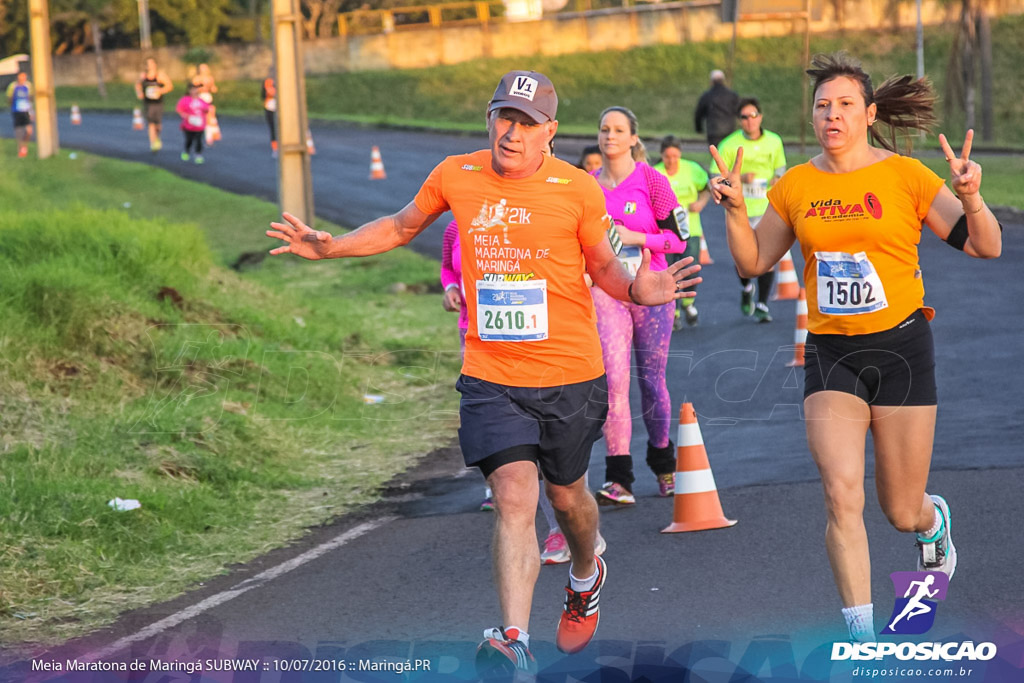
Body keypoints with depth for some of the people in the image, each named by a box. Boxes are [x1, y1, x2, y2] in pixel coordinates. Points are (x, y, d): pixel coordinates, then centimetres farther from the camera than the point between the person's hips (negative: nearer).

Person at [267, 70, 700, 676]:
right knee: (514, 498, -16)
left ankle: (587, 578, 52)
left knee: (566, 494, 18)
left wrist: (637, 289, -15)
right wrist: (329, 247, 9)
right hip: (491, 376, 0)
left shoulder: (578, 189, -6)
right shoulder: (456, 176, 0)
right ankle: (515, 643, -22)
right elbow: (402, 227, 19)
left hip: (571, 375, 0)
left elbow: (603, 265, 7)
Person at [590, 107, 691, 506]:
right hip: (606, 291, 2)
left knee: (652, 379, 7)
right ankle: (619, 481, -12)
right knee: (613, 381, -10)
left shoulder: (652, 181, -3)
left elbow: (677, 238, -4)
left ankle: (664, 466, 28)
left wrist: (634, 237, -14)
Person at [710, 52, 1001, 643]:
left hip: (900, 346, -2)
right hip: (831, 351, 2)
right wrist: (736, 210, -3)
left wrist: (971, 198, -24)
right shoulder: (795, 188, 5)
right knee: (842, 494, -14)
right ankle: (862, 640, -7)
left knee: (902, 511, 6)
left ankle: (935, 521, 45)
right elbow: (753, 262, 14)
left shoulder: (904, 175, -5)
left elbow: (986, 247, -5)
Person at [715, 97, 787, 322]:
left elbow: (781, 166, 20)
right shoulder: (729, 146, -5)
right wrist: (740, 178, -19)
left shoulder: (774, 142, 4)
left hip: (767, 208, 1)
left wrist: (777, 177, -3)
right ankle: (746, 289, 35)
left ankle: (762, 305, 4)